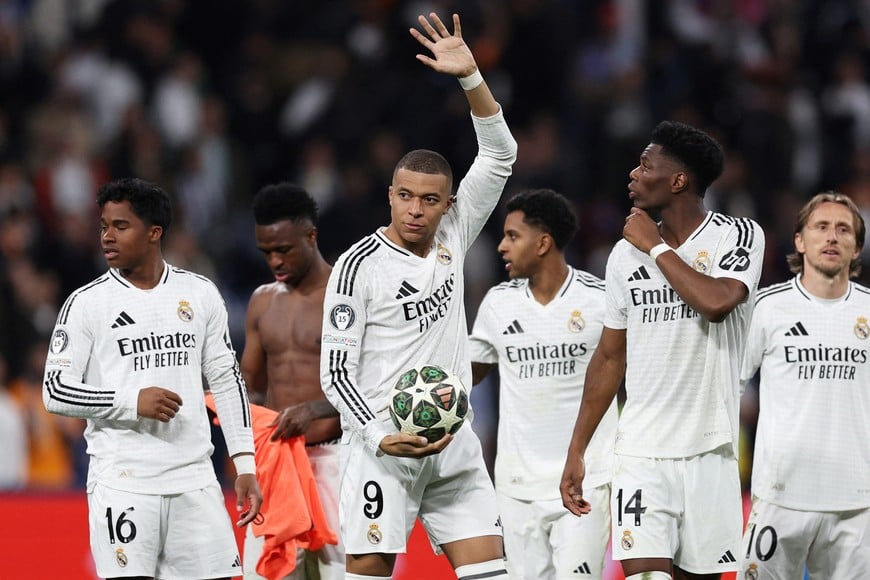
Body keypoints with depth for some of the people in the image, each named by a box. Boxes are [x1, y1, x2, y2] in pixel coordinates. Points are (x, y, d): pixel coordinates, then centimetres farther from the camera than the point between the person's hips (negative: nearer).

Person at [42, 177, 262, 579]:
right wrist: (132, 401, -16)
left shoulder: (200, 294, 9)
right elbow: (55, 391, -3)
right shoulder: (86, 303, 0)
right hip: (122, 481, -3)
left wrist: (244, 466, 8)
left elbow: (226, 380, 14)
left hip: (194, 478, 3)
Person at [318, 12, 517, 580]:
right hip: (382, 445, -5)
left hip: (453, 443, 5)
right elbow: (336, 369, -7)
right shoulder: (359, 265, -6)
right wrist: (380, 437, -20)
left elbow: (500, 154, 7)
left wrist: (471, 76, -5)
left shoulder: (452, 238, 8)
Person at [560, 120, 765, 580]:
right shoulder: (626, 253, 9)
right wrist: (576, 452, 13)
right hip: (641, 451, 2)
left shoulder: (738, 236, -4)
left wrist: (657, 248, -11)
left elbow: (717, 302, -24)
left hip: (709, 450, -2)